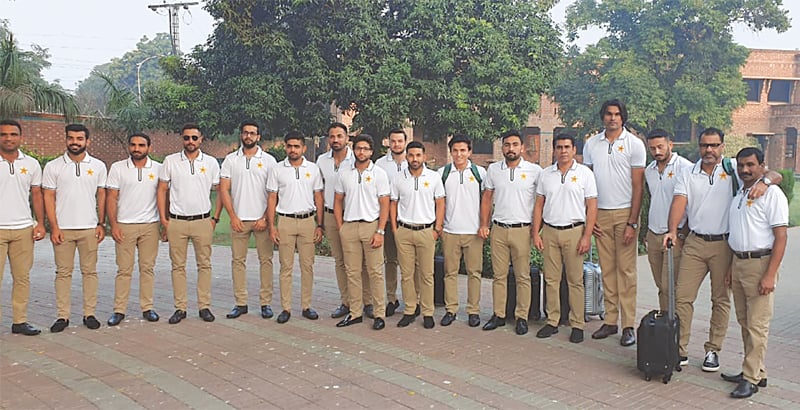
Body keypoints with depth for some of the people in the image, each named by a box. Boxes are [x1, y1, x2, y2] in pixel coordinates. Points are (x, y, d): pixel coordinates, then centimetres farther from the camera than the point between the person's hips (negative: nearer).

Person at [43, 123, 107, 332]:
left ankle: (89, 314, 11)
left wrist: (102, 224, 2)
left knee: (90, 271, 5)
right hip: (63, 228, -1)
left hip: (89, 228, 1)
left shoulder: (98, 166, 6)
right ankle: (62, 316, 9)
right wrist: (54, 227, -6)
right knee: (63, 272, 3)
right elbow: (48, 198, 1)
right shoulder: (53, 166, 2)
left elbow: (101, 196, 8)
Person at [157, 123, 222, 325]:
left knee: (204, 264, 4)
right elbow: (162, 190, 7)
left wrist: (215, 218, 3)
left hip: (203, 221, 0)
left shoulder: (211, 162, 4)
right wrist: (163, 218, 0)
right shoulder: (170, 161, 4)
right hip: (176, 222, 0)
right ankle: (180, 308, 13)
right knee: (178, 266, 5)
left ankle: (204, 306, 12)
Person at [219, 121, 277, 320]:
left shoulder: (268, 160, 2)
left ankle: (266, 302, 9)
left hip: (262, 220, -1)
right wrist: (233, 216, -5)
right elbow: (224, 190, 4)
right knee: (238, 260, 4)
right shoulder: (230, 160, 6)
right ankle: (240, 303, 12)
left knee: (266, 260, 1)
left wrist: (266, 218, -9)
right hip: (239, 220, 2)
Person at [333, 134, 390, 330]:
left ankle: (379, 314, 5)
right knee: (352, 271, 7)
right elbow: (338, 202, 14)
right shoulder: (344, 174, 10)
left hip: (371, 225, -3)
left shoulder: (379, 174, 0)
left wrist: (380, 231, -11)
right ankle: (355, 312, 16)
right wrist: (340, 227, 4)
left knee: (375, 271, -2)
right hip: (349, 226, 3)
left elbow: (384, 205, -3)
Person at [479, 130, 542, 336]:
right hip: (498, 229, 3)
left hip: (522, 230, -2)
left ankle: (522, 317, 13)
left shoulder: (535, 170, -1)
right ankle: (498, 315, 16)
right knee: (499, 275, 8)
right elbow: (487, 198, 11)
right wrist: (484, 224, 4)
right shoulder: (493, 169, 7)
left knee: (523, 276, 3)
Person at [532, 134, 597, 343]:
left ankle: (577, 325, 9)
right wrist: (535, 233, 4)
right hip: (549, 231, 3)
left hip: (574, 231, -3)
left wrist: (587, 236, -9)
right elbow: (539, 205, 11)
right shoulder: (545, 174, 10)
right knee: (551, 279, 7)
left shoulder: (584, 173, 0)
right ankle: (552, 321, 15)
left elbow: (592, 206, -2)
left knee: (575, 280, 1)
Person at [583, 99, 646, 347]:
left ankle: (628, 325, 4)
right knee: (607, 270, 6)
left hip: (625, 214, -3)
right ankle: (610, 321, 13)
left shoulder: (634, 144, -1)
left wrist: (632, 223, -10)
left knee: (626, 270, -2)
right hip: (600, 214, 3)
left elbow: (638, 186, -4)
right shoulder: (591, 144, 9)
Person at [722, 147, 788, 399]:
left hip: (760, 263, -8)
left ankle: (751, 378, 4)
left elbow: (780, 237, -14)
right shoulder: (738, 195, 15)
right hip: (738, 262, 8)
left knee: (757, 325, -3)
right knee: (745, 323, 13)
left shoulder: (772, 194, -9)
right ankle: (757, 372, 24)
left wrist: (770, 275, -19)